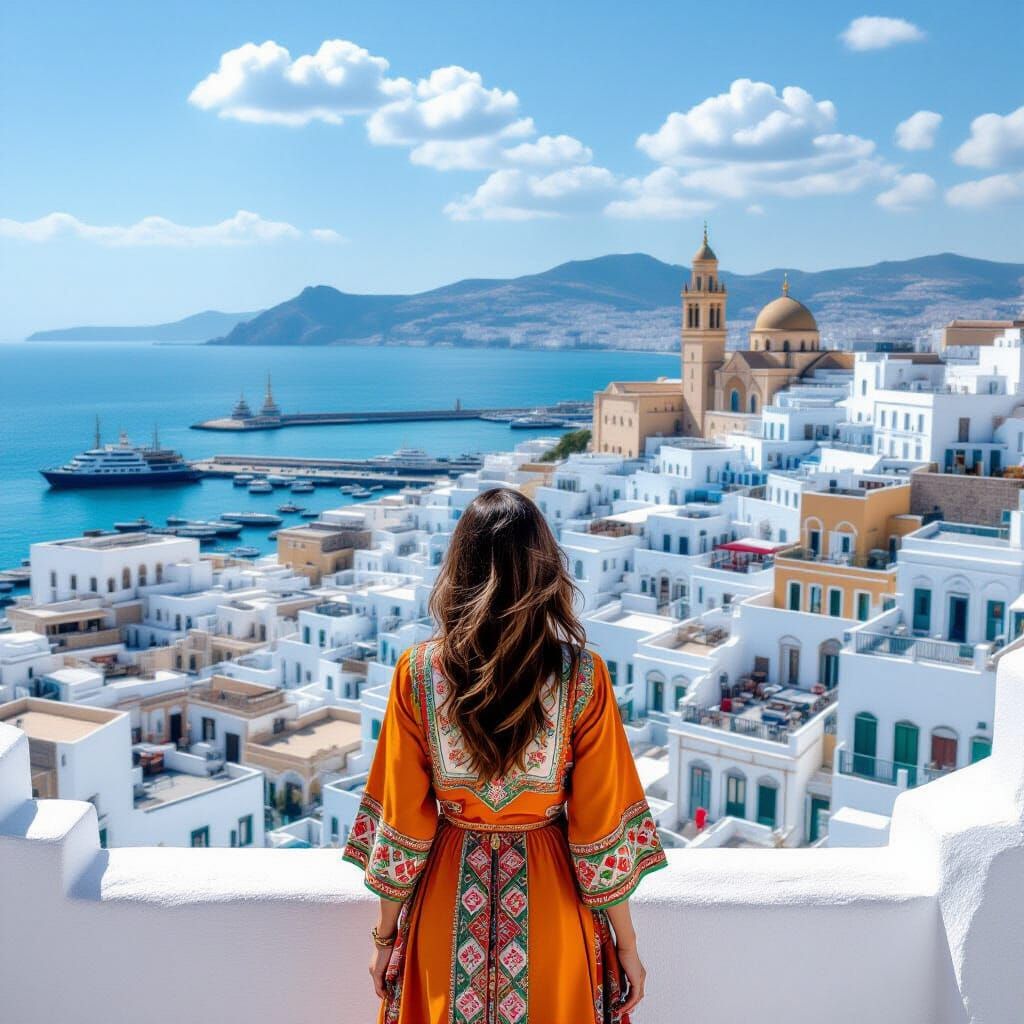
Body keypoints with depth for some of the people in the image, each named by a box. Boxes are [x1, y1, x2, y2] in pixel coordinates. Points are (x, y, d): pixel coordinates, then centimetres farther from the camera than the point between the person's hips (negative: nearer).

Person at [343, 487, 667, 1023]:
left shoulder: (417, 673, -14)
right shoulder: (583, 676, -16)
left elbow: (401, 824, -8)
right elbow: (601, 828, -11)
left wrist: (385, 935, 6)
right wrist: (626, 944, 2)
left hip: (448, 901, 1)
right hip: (550, 905, 0)